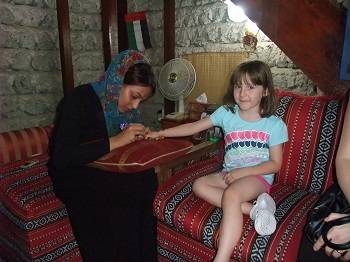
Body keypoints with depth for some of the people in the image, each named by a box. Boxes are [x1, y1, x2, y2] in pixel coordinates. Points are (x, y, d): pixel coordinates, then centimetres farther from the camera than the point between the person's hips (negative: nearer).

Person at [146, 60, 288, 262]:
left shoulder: (274, 125, -6)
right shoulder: (226, 113, 1)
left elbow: (275, 164, -4)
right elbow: (195, 126, 4)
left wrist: (242, 172, -16)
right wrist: (162, 133, 3)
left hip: (258, 176, -5)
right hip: (230, 174, 5)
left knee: (231, 194, -34)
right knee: (199, 185, -19)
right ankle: (252, 209, -25)